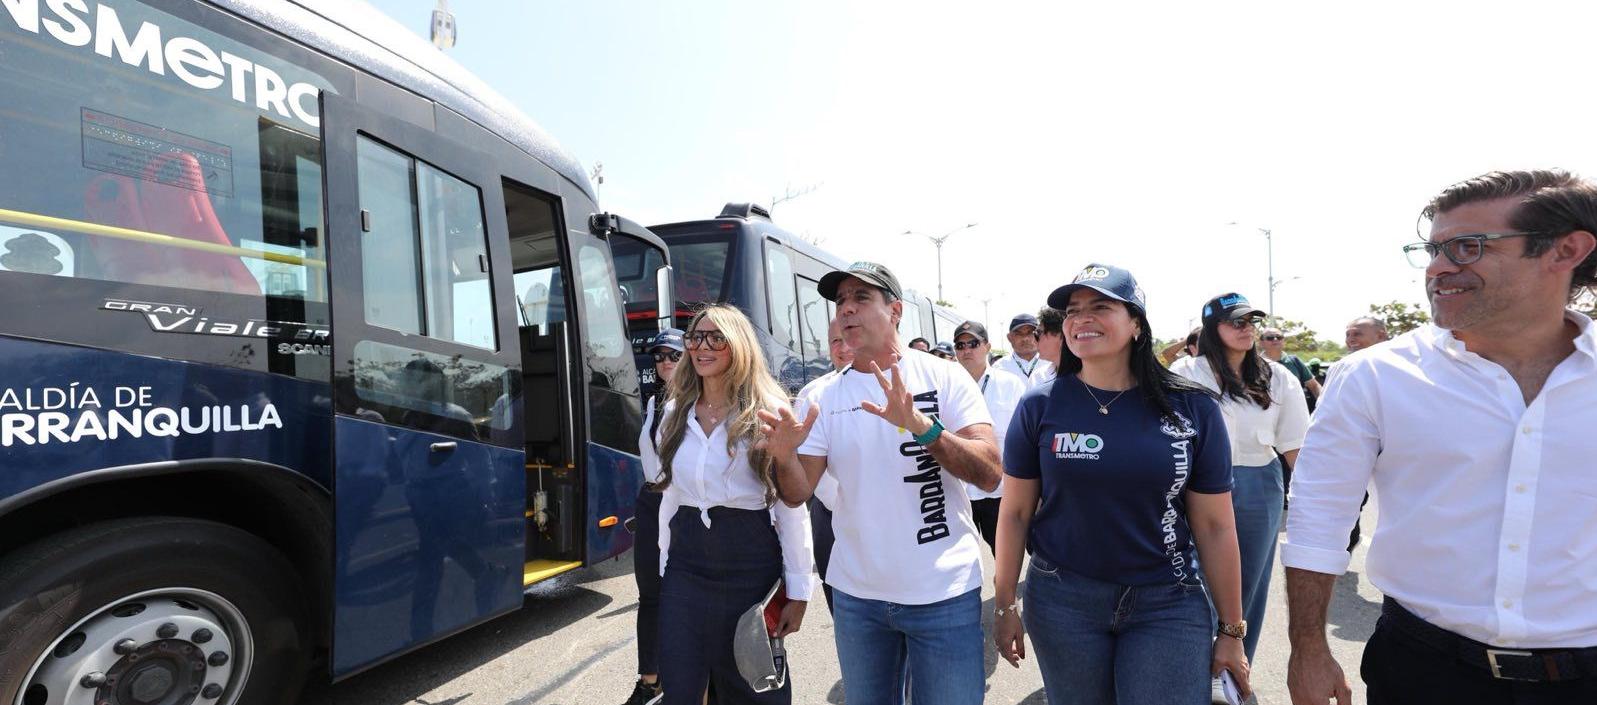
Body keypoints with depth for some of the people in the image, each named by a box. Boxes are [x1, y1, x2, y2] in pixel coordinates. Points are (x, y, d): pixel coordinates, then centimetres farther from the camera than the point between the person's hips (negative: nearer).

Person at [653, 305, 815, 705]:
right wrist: (664, 564, 15)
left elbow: (791, 506, -9)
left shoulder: (768, 412, -8)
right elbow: (671, 494, 14)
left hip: (750, 562, -4)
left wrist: (798, 590, -9)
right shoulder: (675, 412, 8)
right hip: (686, 561, 4)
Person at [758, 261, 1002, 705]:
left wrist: (922, 426, -31)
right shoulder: (822, 398, 0)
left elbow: (989, 474, -15)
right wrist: (784, 457, -25)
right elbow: (798, 493, -4)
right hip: (856, 594, 3)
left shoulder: (944, 378, -7)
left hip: (944, 595, -2)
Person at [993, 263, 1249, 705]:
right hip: (1061, 600, 0)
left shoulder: (1192, 408, -5)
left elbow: (1215, 526, 0)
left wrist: (1231, 630, 4)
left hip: (1169, 604, 0)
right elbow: (1015, 512, -1)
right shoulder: (1040, 406, -6)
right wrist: (1005, 605, 1)